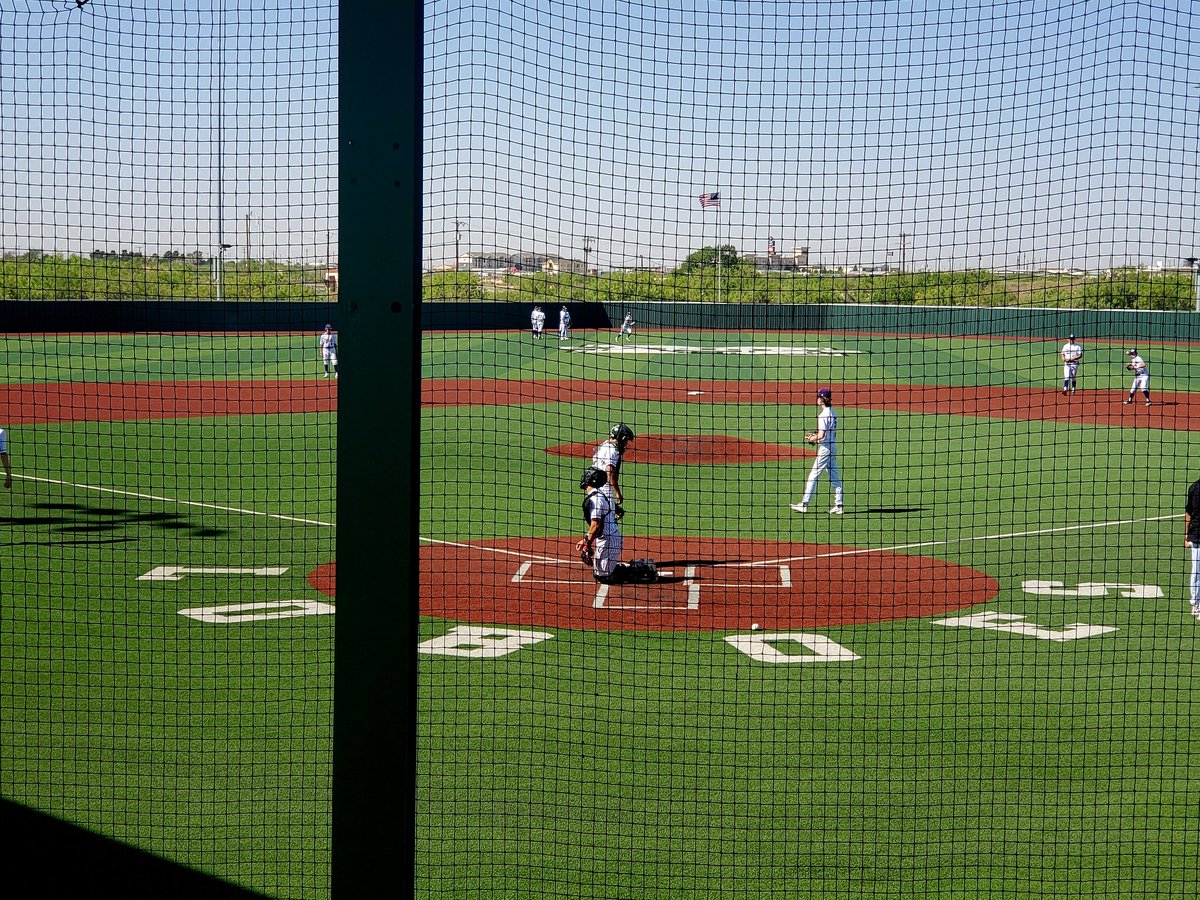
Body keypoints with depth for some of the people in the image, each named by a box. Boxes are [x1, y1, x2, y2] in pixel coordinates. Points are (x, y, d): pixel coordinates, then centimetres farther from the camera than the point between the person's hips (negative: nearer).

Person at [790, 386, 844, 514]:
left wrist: (811, 439, -5)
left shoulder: (823, 415, -17)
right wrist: (814, 435, 14)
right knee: (834, 477, 10)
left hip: (825, 448, -9)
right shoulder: (833, 413, 11)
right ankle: (838, 505, 10)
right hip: (833, 446, 10)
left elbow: (821, 435, -23)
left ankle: (804, 504, -5)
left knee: (813, 475, -6)